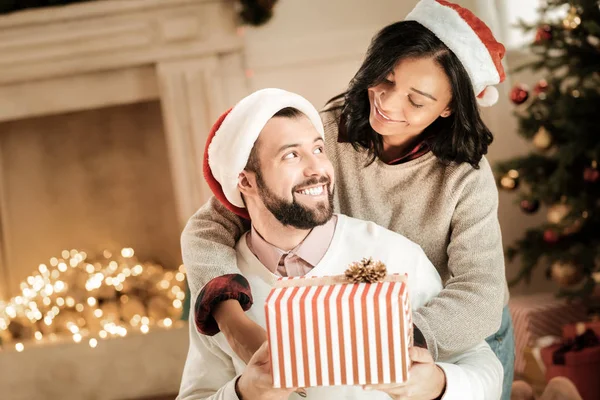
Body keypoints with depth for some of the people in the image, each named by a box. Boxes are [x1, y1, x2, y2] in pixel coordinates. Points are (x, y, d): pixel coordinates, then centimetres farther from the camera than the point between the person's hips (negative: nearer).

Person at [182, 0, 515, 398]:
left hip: (464, 342, -1)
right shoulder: (323, 136, -24)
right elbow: (210, 225, -27)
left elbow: (480, 298, -36)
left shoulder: (466, 176, -26)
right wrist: (236, 325, -45)